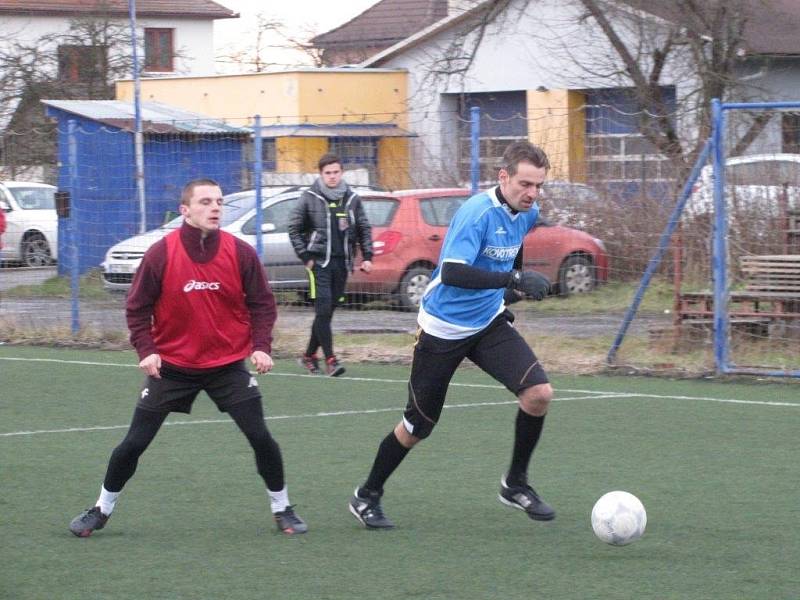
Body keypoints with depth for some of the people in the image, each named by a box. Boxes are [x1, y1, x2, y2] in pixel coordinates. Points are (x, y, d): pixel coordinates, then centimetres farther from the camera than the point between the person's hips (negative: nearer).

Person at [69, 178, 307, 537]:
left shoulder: (240, 253, -9)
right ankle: (101, 510, 19)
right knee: (135, 442, 1)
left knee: (260, 437, -6)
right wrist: (146, 350, -15)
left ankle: (282, 508, 13)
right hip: (171, 366, -1)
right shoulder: (160, 254, -12)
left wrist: (261, 346, -13)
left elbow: (262, 303, 0)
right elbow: (137, 308, -3)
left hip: (228, 365, 1)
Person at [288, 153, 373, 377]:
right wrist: (305, 256, -4)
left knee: (328, 312, 8)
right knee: (323, 310, -12)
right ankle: (330, 360, -14)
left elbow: (364, 229, 15)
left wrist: (367, 256, 5)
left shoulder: (352, 199, 9)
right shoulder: (310, 198, -2)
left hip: (342, 262, 4)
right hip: (319, 262, -4)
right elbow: (294, 228, 1)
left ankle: (309, 355, 22)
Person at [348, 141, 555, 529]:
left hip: (490, 323, 6)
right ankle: (367, 497, 25)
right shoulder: (476, 213, -26)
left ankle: (515, 484, 4)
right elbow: (452, 273, -39)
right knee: (418, 426, 4)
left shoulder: (526, 214, 0)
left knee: (539, 393, -14)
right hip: (443, 329, -6)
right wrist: (515, 279, -44)